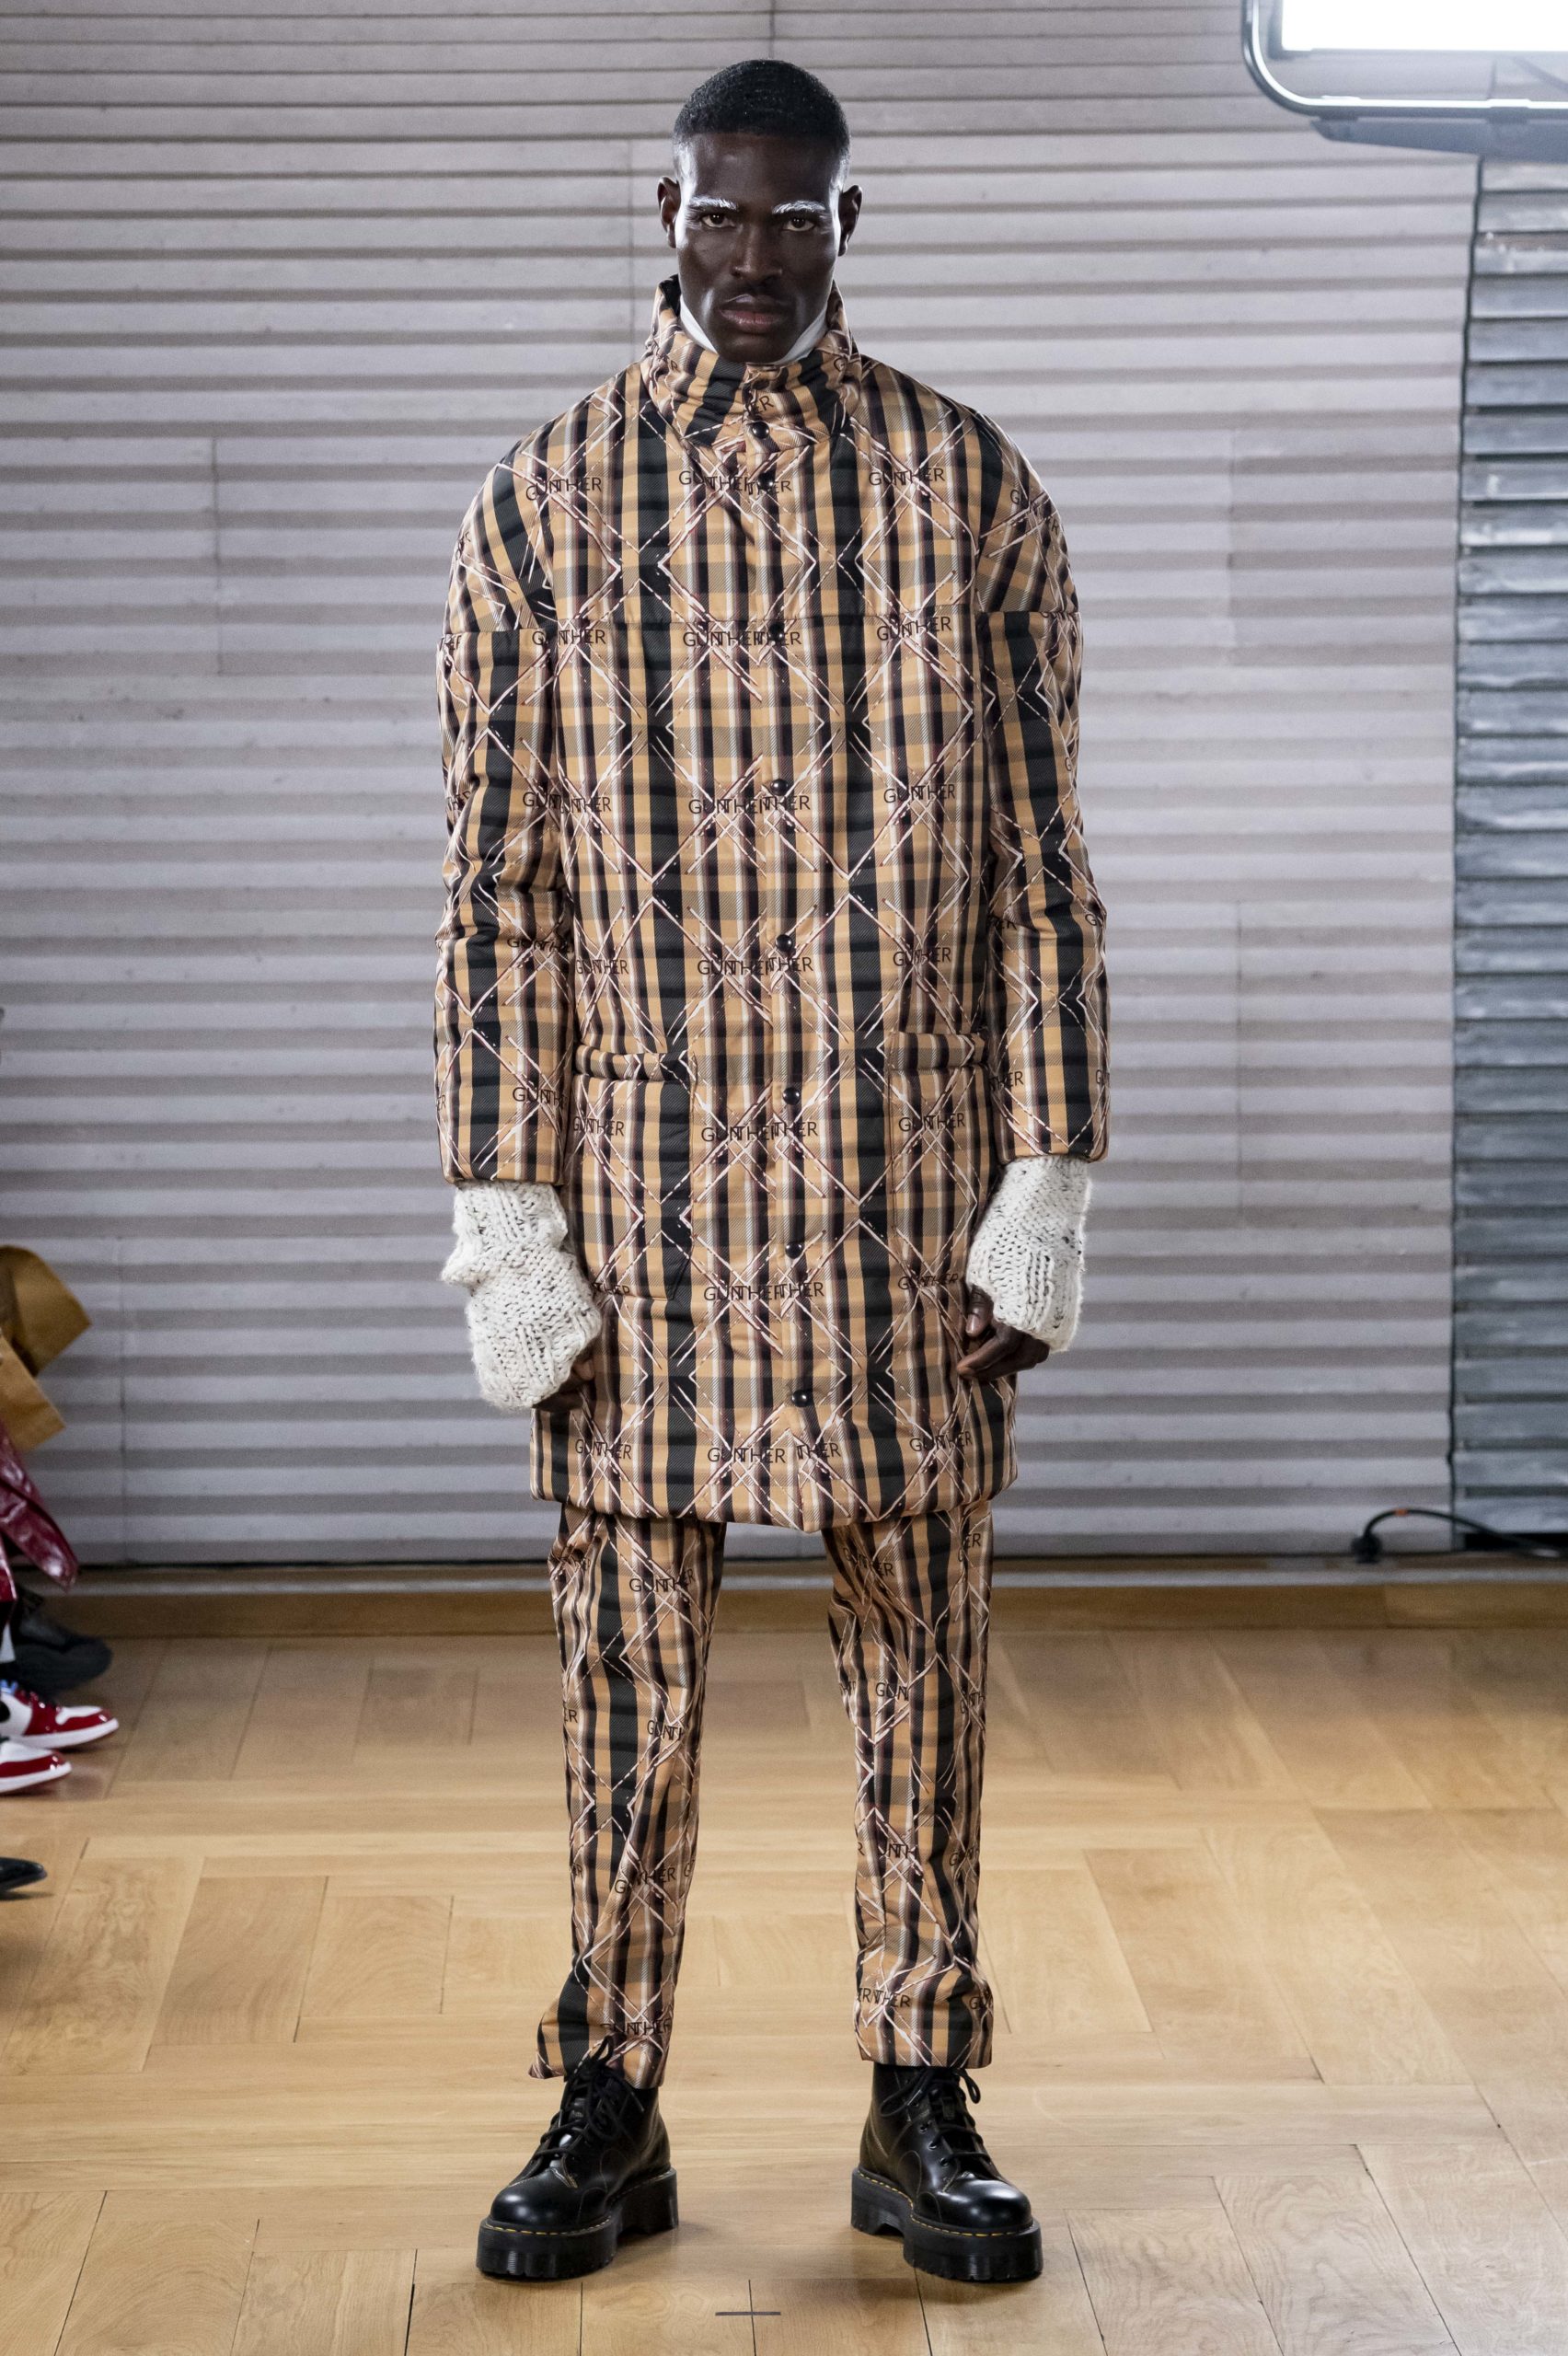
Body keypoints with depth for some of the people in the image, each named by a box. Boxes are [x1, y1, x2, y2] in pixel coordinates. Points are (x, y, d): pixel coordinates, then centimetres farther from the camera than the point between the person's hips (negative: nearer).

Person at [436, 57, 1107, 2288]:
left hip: (910, 1178, 0)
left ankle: (924, 2105, 20)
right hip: (641, 1178, 0)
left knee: (923, 1638, 7)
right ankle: (611, 2105, 20)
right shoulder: (547, 504, 3)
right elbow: (499, 890, 1)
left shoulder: (971, 489, 3)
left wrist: (1050, 1185, -4)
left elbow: (1040, 868, 3)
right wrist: (506, 1219, -5)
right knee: (629, 1642, 6)